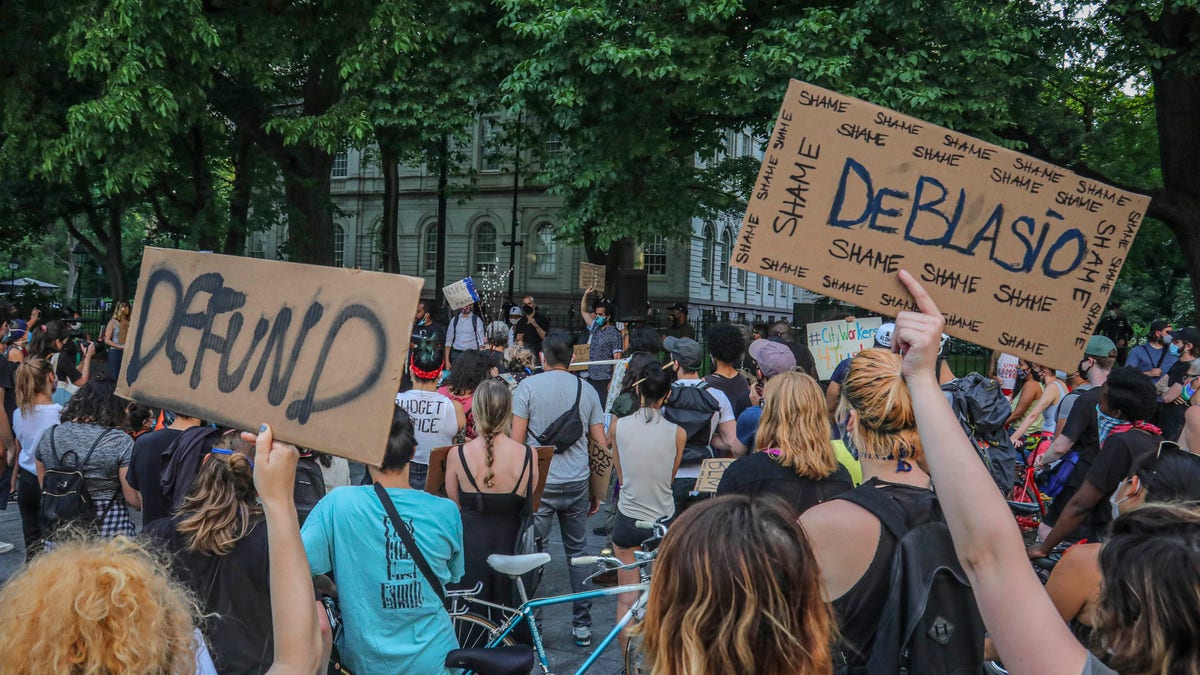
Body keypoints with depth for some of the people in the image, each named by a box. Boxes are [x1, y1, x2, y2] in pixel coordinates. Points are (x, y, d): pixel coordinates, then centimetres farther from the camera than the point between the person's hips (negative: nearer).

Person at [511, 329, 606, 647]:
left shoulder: (528, 386, -4)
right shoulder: (587, 390, 6)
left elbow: (516, 440, -7)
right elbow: (601, 444, 7)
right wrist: (596, 492, 15)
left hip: (539, 484, -3)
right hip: (577, 485, 3)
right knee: (578, 553, 14)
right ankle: (582, 626, 19)